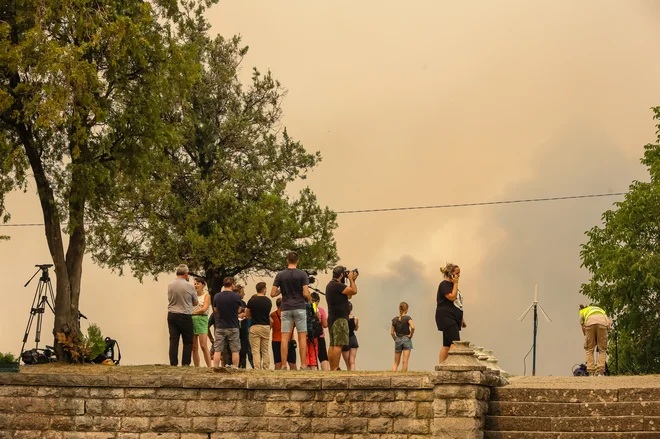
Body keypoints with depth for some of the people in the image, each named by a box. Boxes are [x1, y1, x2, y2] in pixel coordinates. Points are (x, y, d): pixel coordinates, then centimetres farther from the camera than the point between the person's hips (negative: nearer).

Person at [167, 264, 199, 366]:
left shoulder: (170, 285, 1)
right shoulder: (189, 286, -8)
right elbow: (195, 303, 5)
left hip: (171, 315, 4)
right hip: (185, 316, -3)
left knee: (173, 340, 3)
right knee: (188, 342, 5)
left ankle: (173, 363, 0)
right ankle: (185, 363, 1)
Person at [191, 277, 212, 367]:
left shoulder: (206, 295, 4)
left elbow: (204, 309, -8)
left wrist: (192, 312, -7)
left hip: (201, 320, -5)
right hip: (192, 320, 5)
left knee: (204, 346, -13)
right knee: (194, 347, 1)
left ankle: (209, 367, -13)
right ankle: (196, 367, 3)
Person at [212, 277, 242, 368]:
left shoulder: (217, 296, -3)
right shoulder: (237, 296, -9)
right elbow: (239, 310, 5)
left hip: (220, 327, 1)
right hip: (233, 327, -1)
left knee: (217, 350, 3)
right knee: (235, 350, 7)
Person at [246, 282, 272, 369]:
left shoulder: (252, 300, -6)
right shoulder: (268, 301, 2)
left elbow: (247, 315, 1)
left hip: (255, 327, -3)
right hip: (266, 327, 3)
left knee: (256, 351, -3)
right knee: (265, 351, 10)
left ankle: (257, 368, -11)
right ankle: (266, 368, 7)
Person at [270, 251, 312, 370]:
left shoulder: (280, 275, 3)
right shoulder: (302, 274, -4)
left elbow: (272, 293, -1)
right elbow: (306, 293, -9)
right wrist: (309, 300, 12)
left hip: (286, 309, 2)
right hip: (299, 308, -2)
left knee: (285, 337, 1)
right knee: (302, 336, 2)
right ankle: (303, 365, -1)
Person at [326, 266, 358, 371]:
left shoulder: (331, 285, 19)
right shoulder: (337, 285, -14)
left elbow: (348, 295, 23)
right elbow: (354, 291, -16)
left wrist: (352, 280, 20)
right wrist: (351, 279, 0)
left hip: (332, 319, 11)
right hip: (339, 319, -11)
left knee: (333, 345, 9)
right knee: (338, 344, -13)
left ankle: (332, 368, 10)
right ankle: (335, 368, -18)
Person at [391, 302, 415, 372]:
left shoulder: (395, 319, 3)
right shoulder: (407, 318, -8)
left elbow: (392, 333, 3)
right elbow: (413, 327, -25)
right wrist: (411, 335, -10)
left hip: (398, 340, 3)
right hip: (406, 340, -3)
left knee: (396, 363, 9)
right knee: (405, 362, -2)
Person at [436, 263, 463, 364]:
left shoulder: (452, 284, 21)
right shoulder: (444, 284, -7)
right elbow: (452, 297, -20)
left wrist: (461, 318, 25)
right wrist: (455, 283, -12)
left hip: (453, 318, 10)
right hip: (446, 317, -10)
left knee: (447, 344, 6)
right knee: (455, 342, -19)